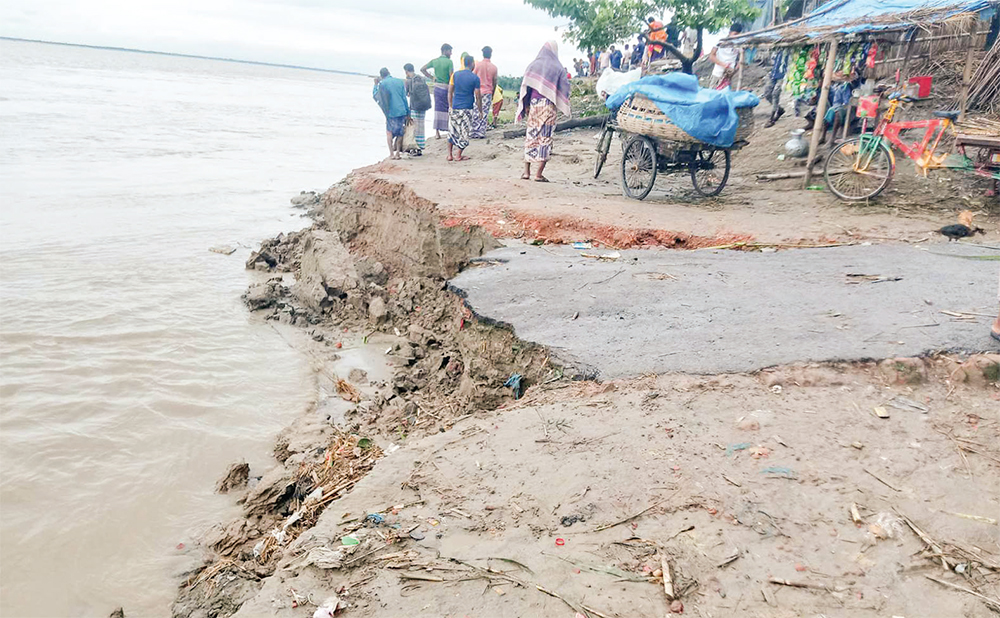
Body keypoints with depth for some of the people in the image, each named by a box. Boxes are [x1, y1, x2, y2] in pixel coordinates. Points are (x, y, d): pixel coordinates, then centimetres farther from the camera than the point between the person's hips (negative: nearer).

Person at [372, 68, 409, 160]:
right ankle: (398, 153, 11)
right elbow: (404, 98, 9)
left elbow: (375, 96, 11)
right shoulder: (400, 81, 8)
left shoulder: (382, 84, -2)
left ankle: (392, 153, 5)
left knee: (389, 132, 12)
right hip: (402, 111, 2)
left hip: (391, 113, -2)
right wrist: (408, 112, 13)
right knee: (400, 133, 14)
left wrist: (376, 85, 22)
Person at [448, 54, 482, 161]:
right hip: (467, 108, -3)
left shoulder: (455, 74, 3)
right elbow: (478, 97, -5)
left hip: (455, 108, 4)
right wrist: (480, 111, 6)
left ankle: (450, 155, 13)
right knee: (464, 132, 7)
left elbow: (450, 92, 5)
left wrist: (451, 106, 15)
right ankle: (459, 156, 10)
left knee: (452, 131, 13)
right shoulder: (475, 78, -7)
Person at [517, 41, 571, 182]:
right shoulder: (558, 67, 0)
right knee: (546, 138, 2)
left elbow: (525, 86, 5)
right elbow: (564, 87, -1)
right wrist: (563, 106, 12)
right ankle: (539, 174, 0)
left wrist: (526, 106, 10)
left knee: (531, 136, 11)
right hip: (549, 106, -2)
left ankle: (526, 172, 10)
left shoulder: (533, 65, 5)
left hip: (534, 103, 3)